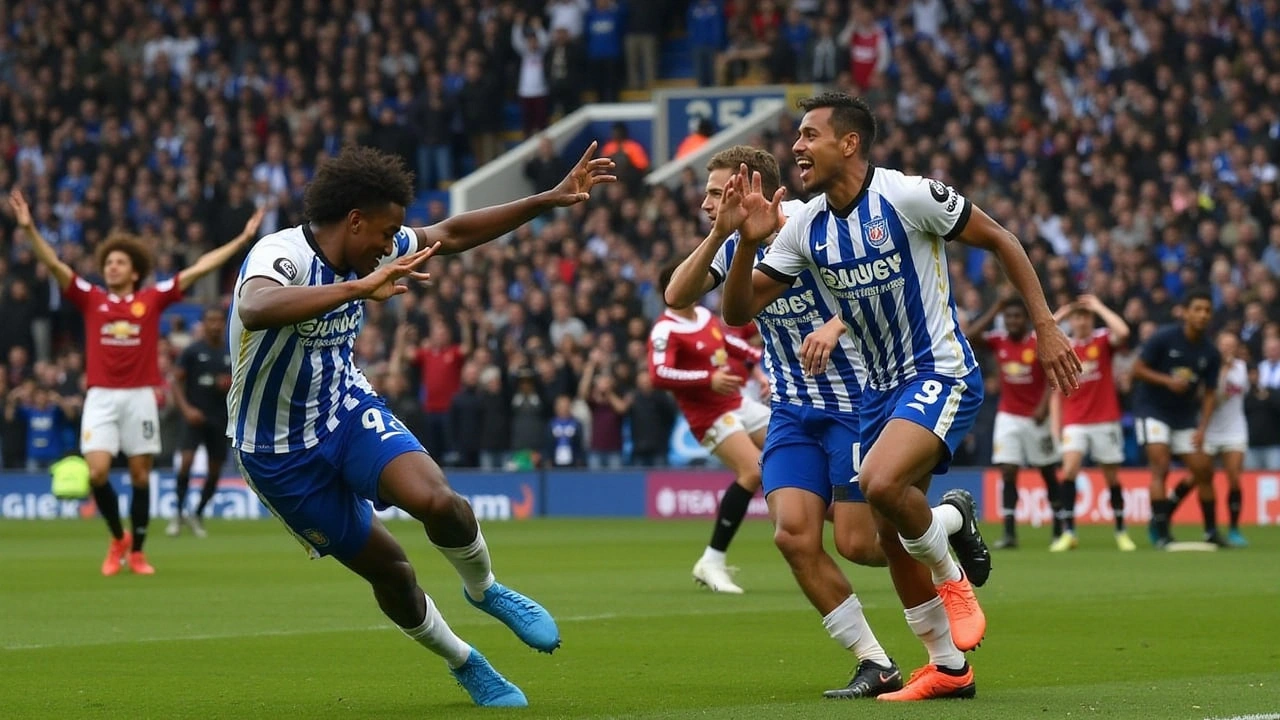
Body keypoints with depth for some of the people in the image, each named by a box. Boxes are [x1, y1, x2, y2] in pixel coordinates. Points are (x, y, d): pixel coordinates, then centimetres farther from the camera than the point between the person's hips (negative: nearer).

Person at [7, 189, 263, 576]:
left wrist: (243, 239, 6)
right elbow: (54, 264, -2)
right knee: (97, 472, -13)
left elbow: (198, 269, 6)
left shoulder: (153, 299, 6)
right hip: (101, 396, 0)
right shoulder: (90, 298, 6)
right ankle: (117, 538, 10)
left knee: (140, 474, 4)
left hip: (140, 396, 0)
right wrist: (29, 228, -15)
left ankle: (137, 552, 16)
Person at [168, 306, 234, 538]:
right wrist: (186, 409, -16)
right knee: (186, 460, -21)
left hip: (220, 420, 4)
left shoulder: (232, 353, 7)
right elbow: (176, 382, -3)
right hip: (195, 416, -4)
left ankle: (197, 515, 22)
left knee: (214, 471, 5)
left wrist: (231, 385, -7)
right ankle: (179, 513, -9)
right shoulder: (192, 351, -2)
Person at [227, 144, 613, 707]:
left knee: (436, 500, -23)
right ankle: (463, 664, 26)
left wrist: (550, 200, 7)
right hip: (279, 451, -5)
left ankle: (483, 589, 7)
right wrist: (358, 288, -55)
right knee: (385, 566, 2)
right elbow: (256, 309, -50)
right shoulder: (281, 255, -26)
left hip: (348, 410, 5)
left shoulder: (366, 252, -3)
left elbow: (450, 235, 9)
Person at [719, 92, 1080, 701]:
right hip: (880, 389, 7)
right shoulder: (806, 227, 1)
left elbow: (1000, 241, -7)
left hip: (941, 375, -7)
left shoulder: (908, 196, -16)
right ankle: (949, 668, 21)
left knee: (880, 481, -30)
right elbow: (739, 311, 1)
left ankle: (953, 579, -3)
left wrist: (1045, 326, -10)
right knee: (891, 535, 7)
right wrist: (749, 241, -17)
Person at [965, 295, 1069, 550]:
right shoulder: (998, 341, 0)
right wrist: (994, 311, -10)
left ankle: (1061, 530, 17)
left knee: (1049, 474, 8)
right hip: (1008, 416, 2)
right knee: (1007, 472, -7)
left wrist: (1043, 406, -23)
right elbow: (969, 337, -11)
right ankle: (1009, 534, -9)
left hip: (1035, 417, -2)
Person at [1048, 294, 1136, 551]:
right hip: (1075, 422, 1)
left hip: (1105, 421, -1)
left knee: (1112, 476, 6)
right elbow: (1057, 393, 11)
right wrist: (1056, 426, 5)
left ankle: (1121, 532, 19)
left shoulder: (1103, 340, 1)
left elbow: (1123, 332, -23)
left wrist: (1099, 307, -12)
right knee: (1069, 470, -18)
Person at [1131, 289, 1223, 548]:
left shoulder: (1210, 354, -2)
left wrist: (1202, 427, -10)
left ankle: (1211, 531, 17)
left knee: (1204, 470, 2)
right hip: (1153, 410, -5)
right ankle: (1160, 532, -16)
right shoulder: (1163, 338, -14)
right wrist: (1167, 381, -25)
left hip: (1185, 416, 5)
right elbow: (1138, 370, -11)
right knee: (1160, 465, -19)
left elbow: (1209, 393, 2)